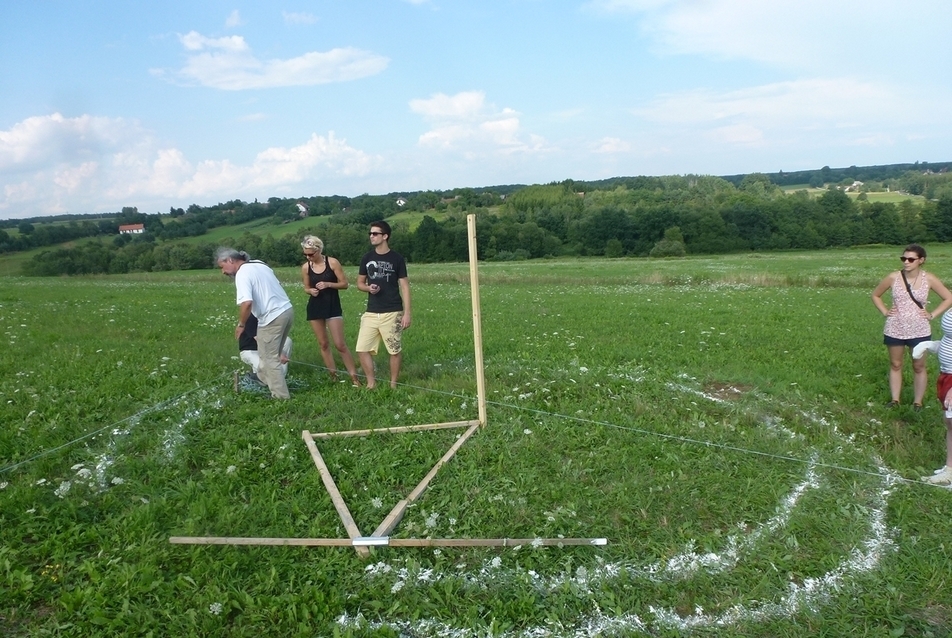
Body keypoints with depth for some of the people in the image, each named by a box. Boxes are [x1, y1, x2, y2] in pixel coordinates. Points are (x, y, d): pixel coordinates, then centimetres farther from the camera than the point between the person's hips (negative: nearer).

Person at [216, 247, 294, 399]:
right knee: (269, 354, 24)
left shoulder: (242, 274, -14)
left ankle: (281, 397, 6)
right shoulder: (259, 264, 14)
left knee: (270, 359, 2)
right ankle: (264, 380, 40)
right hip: (287, 310, 9)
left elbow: (247, 303, -27)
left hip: (273, 318, -9)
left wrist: (241, 324, -13)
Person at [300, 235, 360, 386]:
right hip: (315, 307, 4)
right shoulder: (305, 267, 0)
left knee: (340, 344, -8)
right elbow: (306, 288, 12)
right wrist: (311, 290, -11)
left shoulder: (332, 262, -9)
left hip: (333, 306, -4)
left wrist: (328, 284, -20)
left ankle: (354, 377, -1)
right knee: (323, 344, 8)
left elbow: (345, 284, -5)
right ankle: (333, 376, 19)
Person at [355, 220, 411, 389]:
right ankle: (371, 383, 15)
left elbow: (404, 286, -2)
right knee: (362, 349, 0)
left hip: (392, 313, -4)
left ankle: (393, 384, 17)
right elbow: (359, 283, 16)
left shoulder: (397, 258, -3)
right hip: (371, 313, 4)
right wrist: (369, 288, -8)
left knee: (395, 350, 2)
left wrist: (407, 313, -8)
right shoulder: (367, 258, 7)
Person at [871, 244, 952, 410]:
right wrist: (885, 312, -1)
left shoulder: (929, 279, -6)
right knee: (895, 365, 10)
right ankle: (895, 399, 17)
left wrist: (932, 314, -5)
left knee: (919, 367, 8)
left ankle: (918, 402, 16)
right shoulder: (893, 277, -5)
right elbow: (876, 295, 10)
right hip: (894, 330, 1)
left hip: (919, 331, -1)